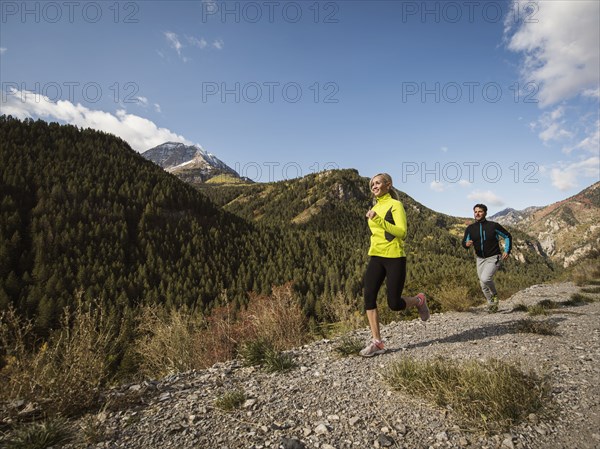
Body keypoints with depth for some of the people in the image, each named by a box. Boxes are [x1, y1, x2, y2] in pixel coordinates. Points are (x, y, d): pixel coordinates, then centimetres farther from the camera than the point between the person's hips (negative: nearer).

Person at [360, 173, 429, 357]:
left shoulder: (395, 205, -7)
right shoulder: (374, 207, 14)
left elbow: (402, 231, -20)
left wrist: (379, 220, -27)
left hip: (394, 258, -6)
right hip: (376, 257, 6)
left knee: (394, 303, -4)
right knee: (369, 297, -7)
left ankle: (419, 301, 29)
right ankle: (377, 342, 2)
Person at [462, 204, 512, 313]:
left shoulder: (493, 226, -9)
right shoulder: (470, 228, -2)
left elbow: (507, 236, 3)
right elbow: (464, 242, -2)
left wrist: (507, 251, -7)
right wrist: (467, 244, -26)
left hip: (494, 258, -4)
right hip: (480, 259, 4)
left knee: (485, 279, -25)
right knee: (483, 286, 11)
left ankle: (495, 294, 5)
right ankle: (491, 304, 33)